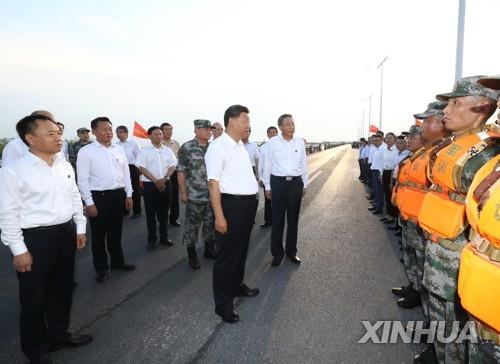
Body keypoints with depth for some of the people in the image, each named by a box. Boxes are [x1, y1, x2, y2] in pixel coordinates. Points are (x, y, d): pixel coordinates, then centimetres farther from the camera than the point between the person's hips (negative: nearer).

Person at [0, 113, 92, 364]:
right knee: (34, 297, 11)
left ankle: (59, 335, 43)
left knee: (62, 289, 20)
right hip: (35, 238, -6)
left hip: (66, 233, 6)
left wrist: (80, 229, 13)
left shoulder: (65, 166, 4)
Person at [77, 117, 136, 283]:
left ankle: (117, 261, 35)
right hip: (98, 196, -4)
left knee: (116, 231, 18)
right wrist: (89, 203, -12)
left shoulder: (119, 150, 6)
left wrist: (128, 195, 8)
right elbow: (83, 180, -9)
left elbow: (126, 173, 11)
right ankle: (101, 268, 25)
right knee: (99, 234, 9)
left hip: (119, 195, 4)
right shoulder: (85, 152, -8)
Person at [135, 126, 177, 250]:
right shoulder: (144, 151, -2)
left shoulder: (168, 150, 8)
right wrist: (156, 181, -15)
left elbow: (173, 166, 3)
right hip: (150, 184, -3)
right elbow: (142, 168, -8)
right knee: (151, 213, 4)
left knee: (164, 212, 11)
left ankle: (164, 237, 22)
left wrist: (164, 178, -12)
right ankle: (151, 239, 14)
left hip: (166, 183, 3)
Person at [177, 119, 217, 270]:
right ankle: (192, 255, 19)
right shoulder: (186, 148, -8)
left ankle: (209, 249, 32)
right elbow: (181, 171, -7)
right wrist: (183, 192, -10)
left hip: (213, 194, 5)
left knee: (211, 223, 15)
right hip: (194, 195, -5)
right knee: (192, 225, 4)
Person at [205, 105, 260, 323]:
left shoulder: (240, 145, 11)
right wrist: (219, 216, -24)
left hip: (248, 204, 9)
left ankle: (237, 286, 43)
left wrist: (251, 202, 15)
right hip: (231, 204, -9)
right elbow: (213, 183, -20)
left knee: (241, 249, 23)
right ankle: (223, 304, 19)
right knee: (227, 254, 3)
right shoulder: (218, 146, -16)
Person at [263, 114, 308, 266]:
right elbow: (267, 165, 0)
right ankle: (277, 253, 19)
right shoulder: (272, 142, -4)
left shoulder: (300, 142, 3)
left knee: (293, 219, 12)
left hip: (296, 182, 2)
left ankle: (291, 251, 26)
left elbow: (304, 164, 9)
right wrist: (267, 186, 2)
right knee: (277, 219, 4)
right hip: (278, 182, -2)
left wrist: (305, 184, 11)